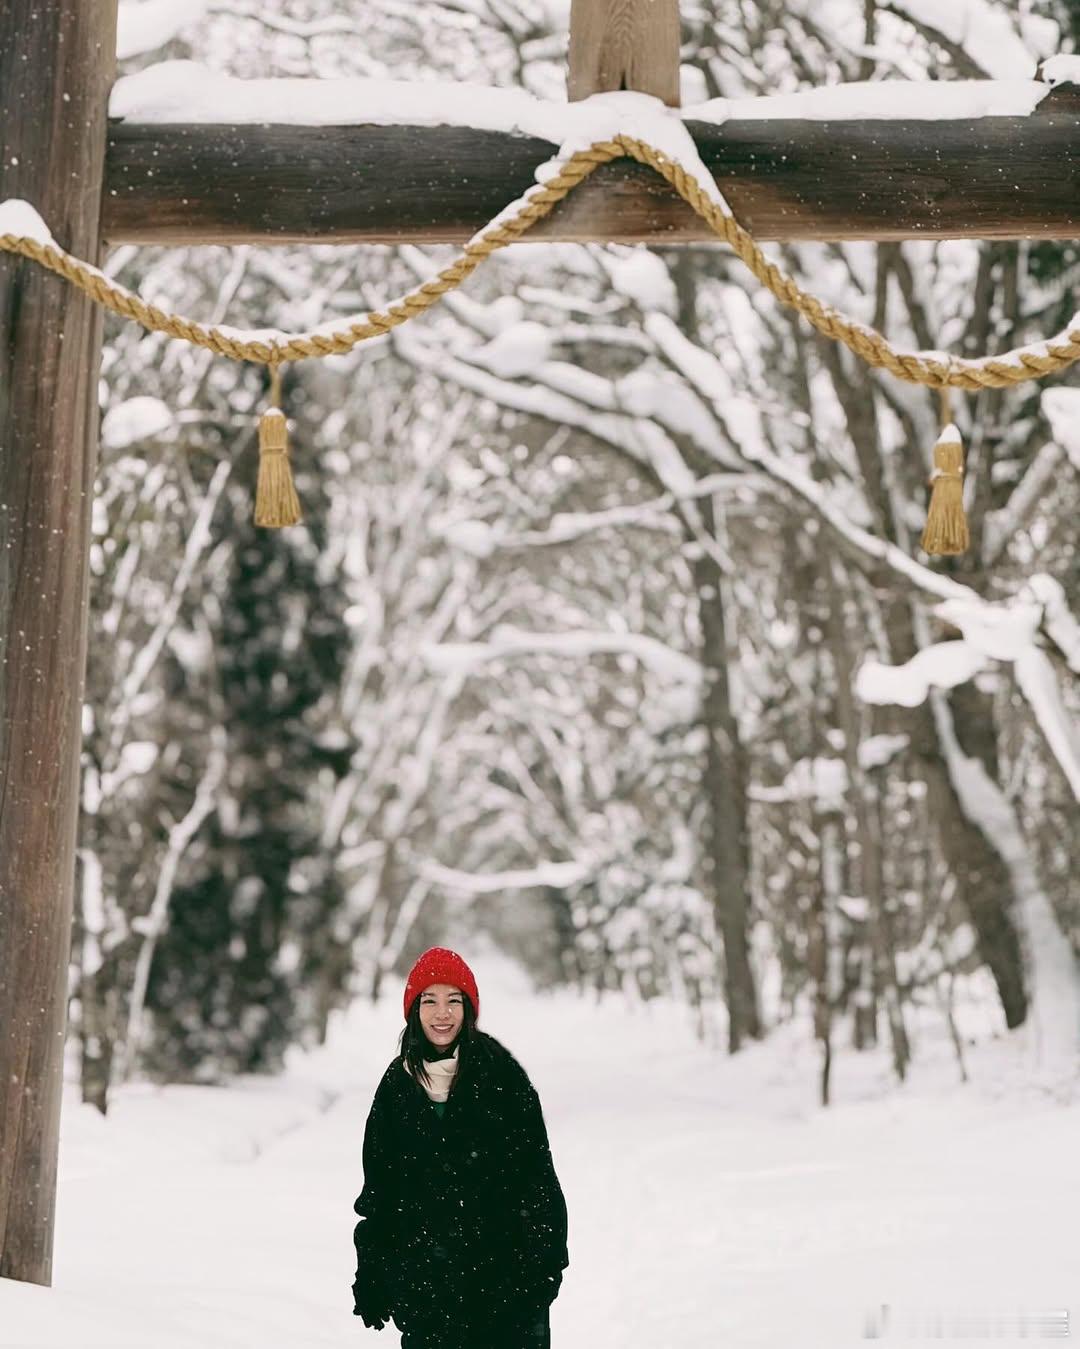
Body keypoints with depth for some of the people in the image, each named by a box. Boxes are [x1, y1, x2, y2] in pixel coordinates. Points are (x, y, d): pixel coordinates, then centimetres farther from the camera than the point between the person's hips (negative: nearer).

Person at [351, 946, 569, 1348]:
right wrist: (371, 1278, 11)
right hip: (423, 1278, 3)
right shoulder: (398, 1084, 7)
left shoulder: (500, 1073, -2)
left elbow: (536, 1171, -3)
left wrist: (545, 1261, -9)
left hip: (503, 1266, -3)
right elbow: (379, 1187, 13)